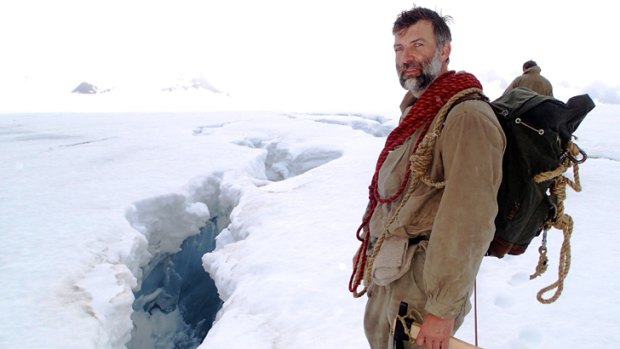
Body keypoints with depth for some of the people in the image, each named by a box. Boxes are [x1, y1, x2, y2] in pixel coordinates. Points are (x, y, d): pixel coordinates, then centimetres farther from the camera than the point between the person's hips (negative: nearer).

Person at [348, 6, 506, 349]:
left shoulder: (467, 117, -22)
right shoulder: (416, 110, 9)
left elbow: (469, 225, -26)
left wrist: (443, 309, -23)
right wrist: (370, 245, 20)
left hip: (418, 292, -9)